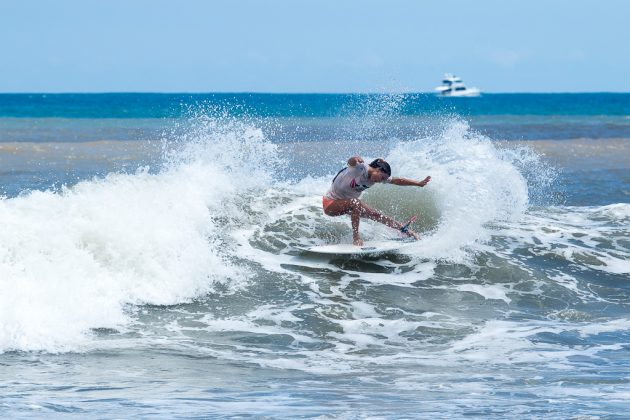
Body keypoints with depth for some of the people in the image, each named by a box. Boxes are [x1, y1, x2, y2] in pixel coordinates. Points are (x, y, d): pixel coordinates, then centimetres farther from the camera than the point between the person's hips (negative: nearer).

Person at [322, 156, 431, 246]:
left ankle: (405, 230, 16)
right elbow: (351, 162, -49)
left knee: (375, 215, 4)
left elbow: (397, 181, 5)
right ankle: (355, 237, -31)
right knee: (355, 203, -36)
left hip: (349, 204, 8)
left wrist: (419, 184, 6)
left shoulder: (374, 178, -3)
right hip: (330, 203, -8)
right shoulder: (360, 168, -25)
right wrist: (354, 160, -65)